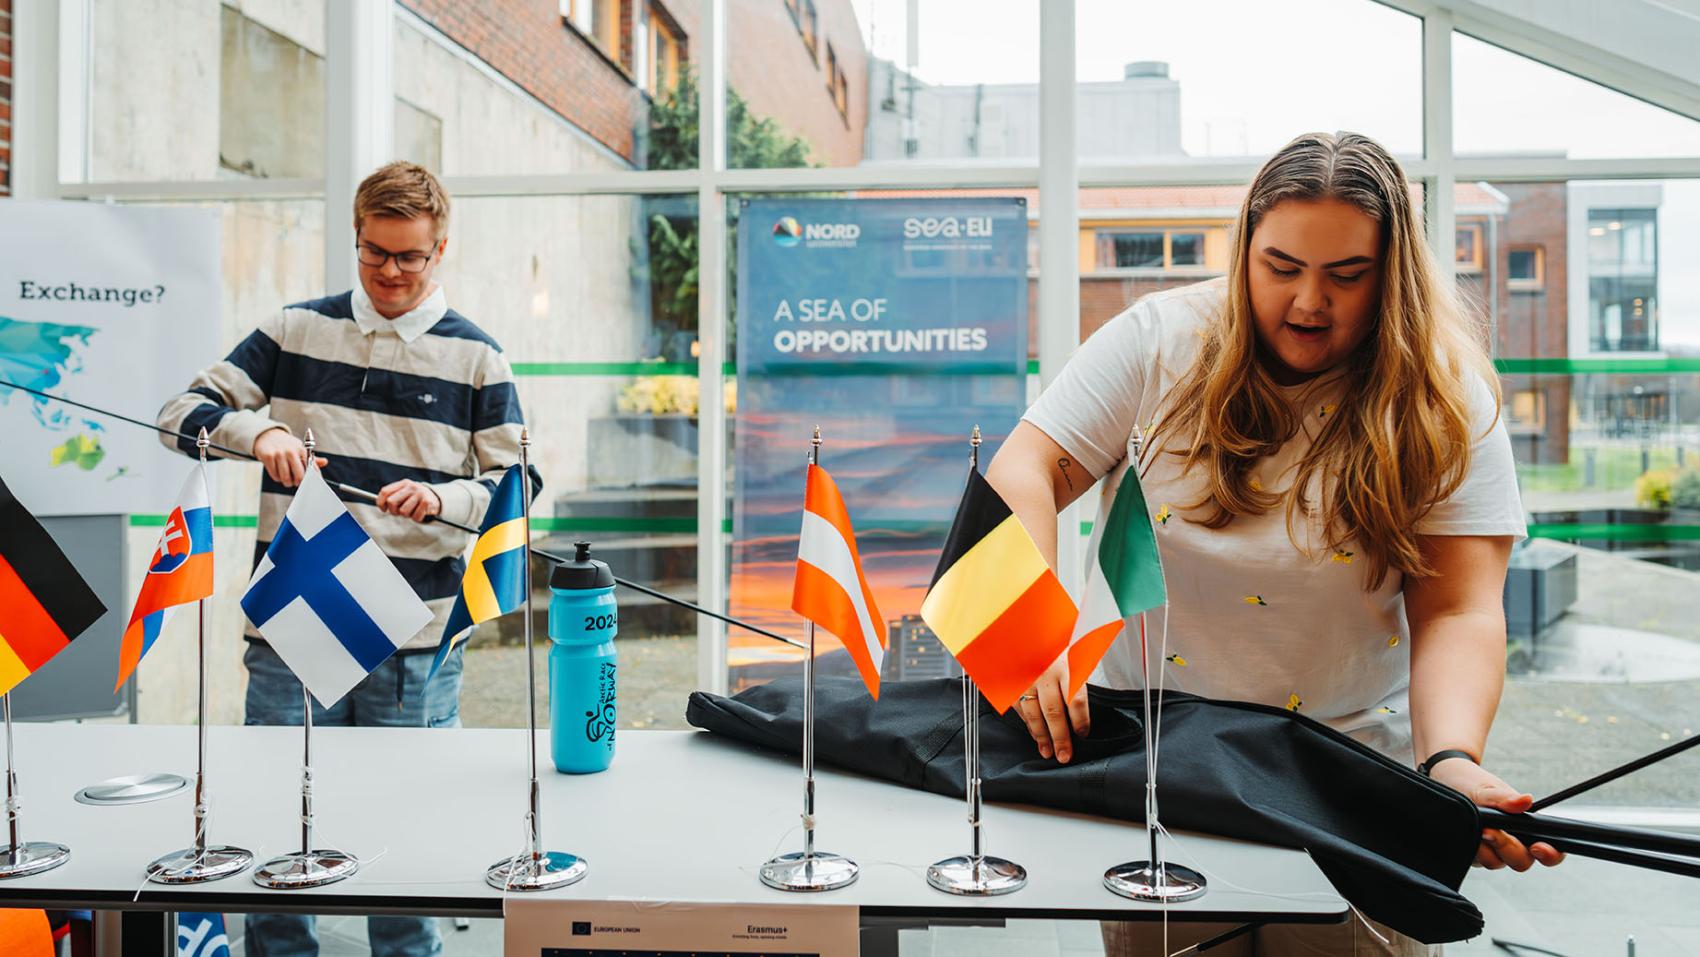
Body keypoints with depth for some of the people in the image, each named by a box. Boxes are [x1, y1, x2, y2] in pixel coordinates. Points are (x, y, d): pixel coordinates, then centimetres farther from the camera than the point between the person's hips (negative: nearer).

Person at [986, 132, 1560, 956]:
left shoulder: (1445, 402, -8)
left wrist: (1451, 763, -31)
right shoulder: (1160, 339, -8)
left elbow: (1455, 614, -14)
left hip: (1352, 767, 0)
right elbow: (1026, 472, -12)